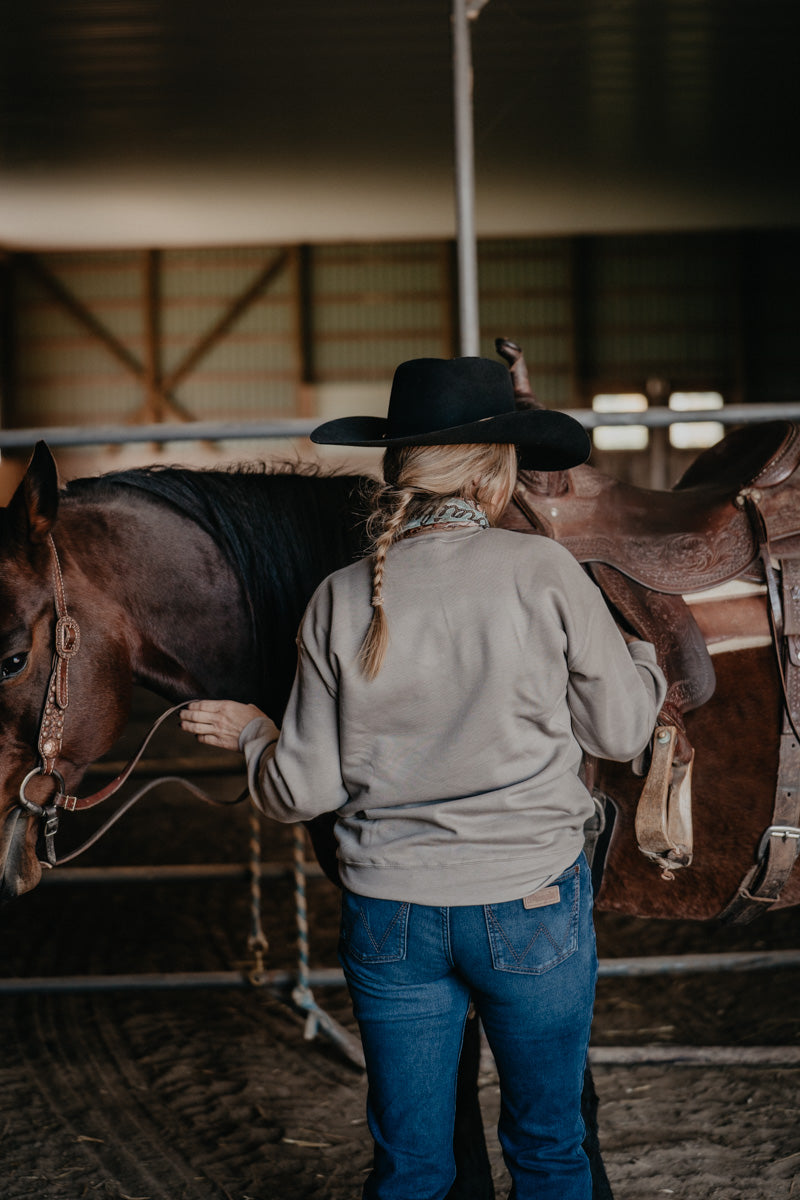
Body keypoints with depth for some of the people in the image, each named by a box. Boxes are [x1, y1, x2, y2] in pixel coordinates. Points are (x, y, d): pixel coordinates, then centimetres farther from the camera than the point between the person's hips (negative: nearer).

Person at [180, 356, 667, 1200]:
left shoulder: (341, 599, -6)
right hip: (533, 907, -2)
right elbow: (622, 733, -2)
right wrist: (644, 657, 19)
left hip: (388, 916, 2)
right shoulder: (544, 572, -12)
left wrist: (250, 733, 18)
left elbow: (303, 790, -3)